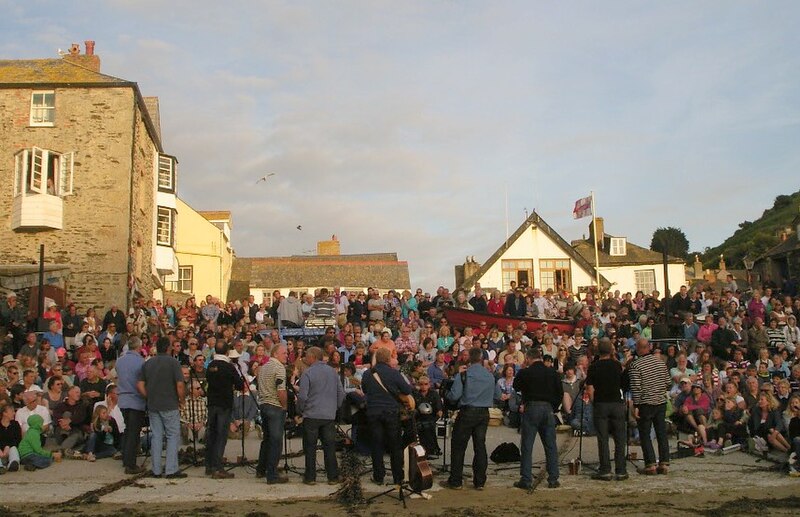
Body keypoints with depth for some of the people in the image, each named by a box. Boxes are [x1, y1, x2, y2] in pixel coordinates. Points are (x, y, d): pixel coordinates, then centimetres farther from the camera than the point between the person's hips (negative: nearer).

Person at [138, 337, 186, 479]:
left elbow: (139, 385, 5)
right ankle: (171, 470, -3)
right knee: (173, 436, 1)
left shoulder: (148, 363, 8)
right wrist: (181, 400, -1)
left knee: (156, 437, 10)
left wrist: (149, 397, 14)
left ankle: (156, 470, 12)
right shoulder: (173, 362, -8)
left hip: (152, 405, 5)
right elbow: (180, 385, -15)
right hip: (169, 405, -5)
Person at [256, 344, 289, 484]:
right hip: (276, 407, -9)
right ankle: (272, 475, -4)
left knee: (266, 439, 20)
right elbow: (281, 391, -21)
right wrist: (285, 406, -9)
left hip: (263, 404, 9)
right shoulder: (279, 368, -14)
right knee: (276, 441, -4)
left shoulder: (263, 367, 14)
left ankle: (261, 470, 28)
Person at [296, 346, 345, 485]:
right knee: (330, 447, 8)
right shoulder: (333, 372, 8)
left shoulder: (307, 374, -8)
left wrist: (300, 410, 4)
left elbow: (302, 396, -12)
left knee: (310, 448, 5)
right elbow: (341, 393, 10)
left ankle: (310, 477, 8)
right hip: (330, 416, 4)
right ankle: (333, 477, 10)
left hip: (311, 416, -4)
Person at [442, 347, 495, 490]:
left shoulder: (464, 374, -9)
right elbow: (494, 397, 13)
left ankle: (455, 481, 8)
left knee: (459, 447, 4)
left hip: (467, 412, -4)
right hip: (484, 413, 4)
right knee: (480, 446, 9)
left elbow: (454, 395, -13)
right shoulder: (490, 376, 5)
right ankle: (480, 482, 12)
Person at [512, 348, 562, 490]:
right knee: (551, 446, 9)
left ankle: (526, 480, 1)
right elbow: (560, 393, 6)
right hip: (548, 409, 3)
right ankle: (553, 479, 10)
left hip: (531, 409, -3)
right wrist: (553, 408, 14)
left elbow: (516, 387, 11)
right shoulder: (553, 373, 4)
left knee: (527, 446, 2)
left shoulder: (525, 373, -6)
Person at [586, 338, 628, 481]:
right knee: (619, 439, 6)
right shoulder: (617, 365, 0)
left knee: (602, 439, 3)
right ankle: (620, 471, 7)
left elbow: (590, 389, -7)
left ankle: (605, 471, 3)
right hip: (617, 403, 1)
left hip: (600, 405, -1)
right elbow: (622, 384, 13)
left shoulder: (594, 367, -5)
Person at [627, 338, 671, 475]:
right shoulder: (661, 362, 5)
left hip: (645, 404, -5)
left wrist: (635, 406, -12)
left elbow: (635, 387, -16)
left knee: (645, 435, 3)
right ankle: (664, 463, 12)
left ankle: (650, 465, 0)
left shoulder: (635, 365, -12)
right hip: (661, 402, 5)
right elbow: (669, 383, 9)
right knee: (662, 434, 10)